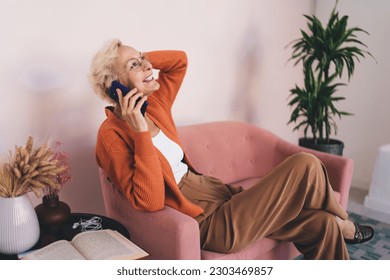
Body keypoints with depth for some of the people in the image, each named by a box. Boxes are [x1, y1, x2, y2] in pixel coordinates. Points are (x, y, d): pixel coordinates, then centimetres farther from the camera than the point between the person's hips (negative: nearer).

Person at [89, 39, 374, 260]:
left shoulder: (154, 106, 7)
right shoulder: (112, 134, -15)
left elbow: (179, 59, 19)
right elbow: (150, 201, -26)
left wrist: (140, 57, 5)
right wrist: (140, 131, -29)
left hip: (219, 193, 8)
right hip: (208, 221, -8)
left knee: (321, 224, -1)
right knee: (305, 165, -13)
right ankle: (343, 224, 17)